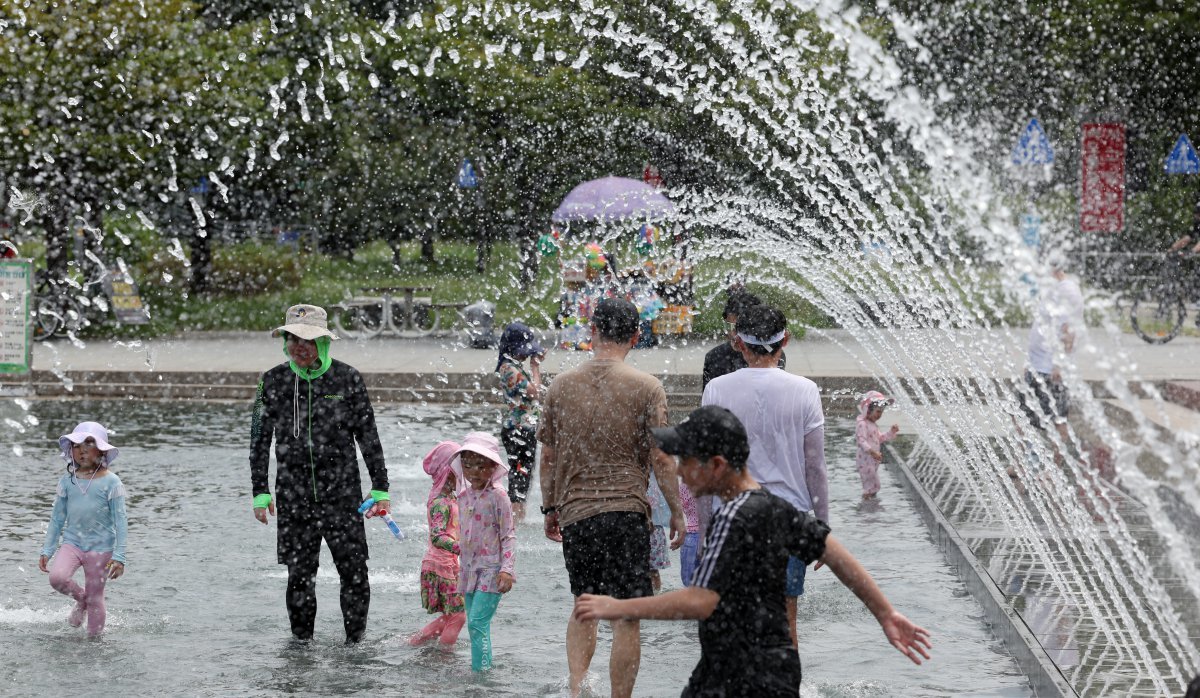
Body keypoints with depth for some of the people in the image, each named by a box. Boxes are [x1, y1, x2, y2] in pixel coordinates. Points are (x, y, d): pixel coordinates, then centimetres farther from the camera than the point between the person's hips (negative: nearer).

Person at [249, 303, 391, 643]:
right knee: (299, 574, 1)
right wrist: (260, 492, 6)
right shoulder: (273, 382, 3)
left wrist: (380, 488, 5)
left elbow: (368, 436, 6)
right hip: (294, 496, 1)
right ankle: (302, 640, 16)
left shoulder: (347, 379, 0)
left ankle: (356, 640, 13)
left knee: (354, 571, -2)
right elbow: (259, 440, 9)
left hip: (342, 492, -1)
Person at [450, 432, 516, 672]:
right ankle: (479, 669, 16)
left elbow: (509, 535, -10)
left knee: (478, 623, -15)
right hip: (470, 569, 7)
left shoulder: (497, 497, -10)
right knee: (474, 625, 10)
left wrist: (507, 570, -18)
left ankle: (481, 670, -13)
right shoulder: (464, 496, 11)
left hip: (491, 570, -7)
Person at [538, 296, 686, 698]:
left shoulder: (561, 385, 5)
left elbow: (547, 455, 10)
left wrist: (550, 508, 22)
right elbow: (661, 459, -6)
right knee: (627, 617, 3)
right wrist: (676, 511, 5)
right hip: (626, 508, -3)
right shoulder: (647, 388, -5)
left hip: (573, 512, 3)